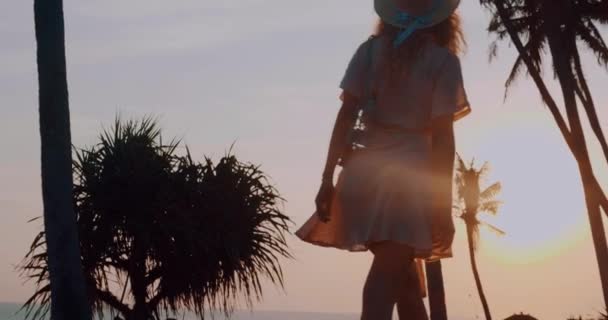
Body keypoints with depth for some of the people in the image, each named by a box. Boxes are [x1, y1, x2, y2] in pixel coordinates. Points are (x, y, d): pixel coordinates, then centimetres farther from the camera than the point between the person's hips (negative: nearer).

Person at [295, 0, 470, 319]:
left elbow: (345, 116, 1)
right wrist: (444, 205, -3)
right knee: (388, 277, -6)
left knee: (401, 273, 18)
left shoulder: (370, 50, 8)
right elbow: (443, 136, -5)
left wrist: (328, 178, 2)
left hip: (365, 172, 4)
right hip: (410, 174, -4)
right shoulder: (443, 60, -1)